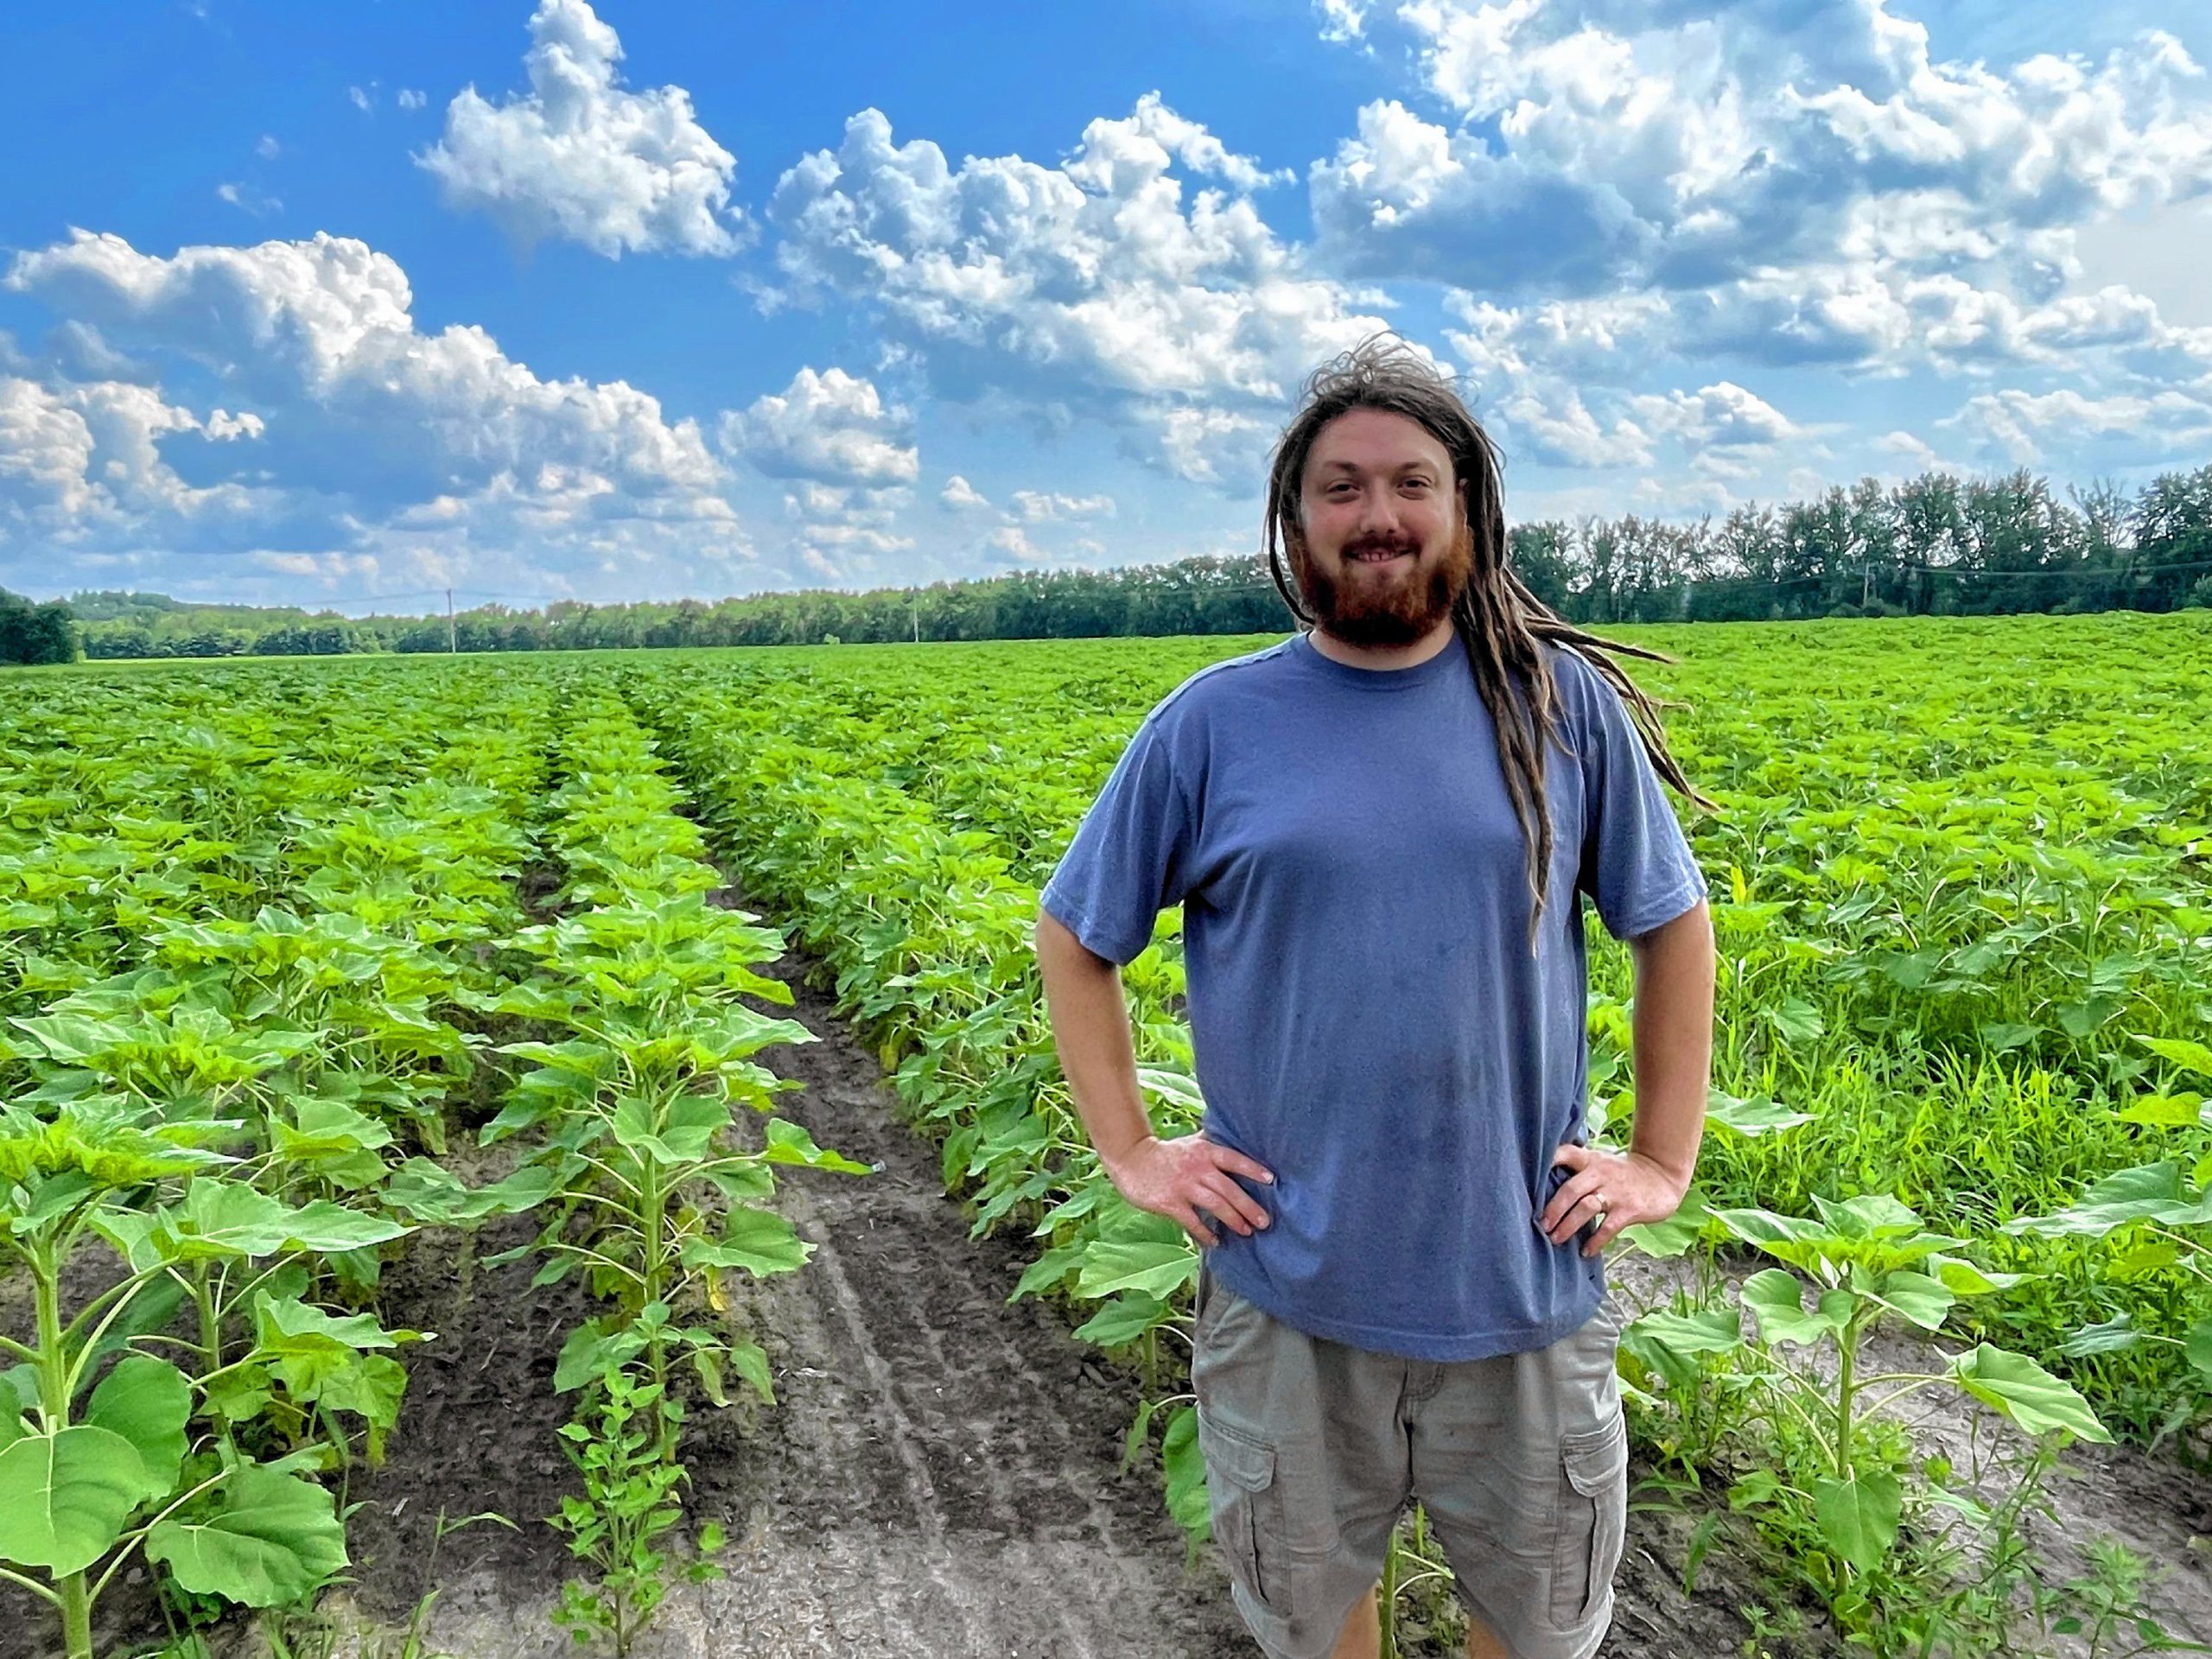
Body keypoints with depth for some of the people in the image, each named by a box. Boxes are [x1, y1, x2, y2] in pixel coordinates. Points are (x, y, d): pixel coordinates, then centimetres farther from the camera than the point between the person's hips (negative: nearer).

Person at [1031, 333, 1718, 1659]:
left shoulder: (1565, 707, -3)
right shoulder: (1212, 722, -5)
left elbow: (1677, 927, 8)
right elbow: (1071, 938, 5)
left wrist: (1666, 1160, 3)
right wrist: (1131, 1152, -1)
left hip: (1526, 1281, 1)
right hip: (1288, 1288, 0)